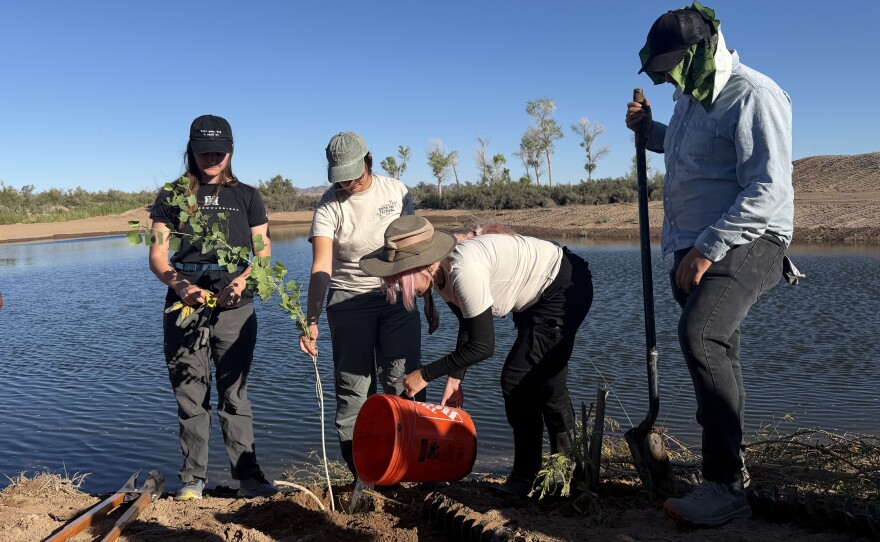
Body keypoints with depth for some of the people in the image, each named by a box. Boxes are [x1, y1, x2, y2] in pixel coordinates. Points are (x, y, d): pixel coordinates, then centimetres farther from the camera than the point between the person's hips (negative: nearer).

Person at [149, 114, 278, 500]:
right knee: (190, 395, 3)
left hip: (234, 308, 0)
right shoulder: (172, 198, 10)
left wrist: (243, 280, -14)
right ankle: (193, 479, 13)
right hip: (185, 306, 0)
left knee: (234, 394, 3)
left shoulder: (246, 196, 11)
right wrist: (180, 285, -17)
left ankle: (247, 476, 8)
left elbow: (263, 252, 6)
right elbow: (157, 255, 3)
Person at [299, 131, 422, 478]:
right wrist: (311, 321, -28)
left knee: (402, 383, 0)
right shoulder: (330, 205, -8)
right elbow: (321, 266, -18)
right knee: (353, 388, 1)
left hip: (397, 297, 2)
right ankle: (359, 472, 13)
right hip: (349, 301, -1)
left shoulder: (396, 191, 1)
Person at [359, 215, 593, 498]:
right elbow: (468, 327, 5)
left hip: (565, 288, -9)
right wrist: (455, 378, -2)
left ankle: (524, 480, 9)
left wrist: (425, 374, -23)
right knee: (545, 381, 18)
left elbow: (483, 345, -31)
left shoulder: (464, 269, -36)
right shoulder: (441, 274, -7)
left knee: (519, 379, -9)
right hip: (538, 296, 9)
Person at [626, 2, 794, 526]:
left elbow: (768, 191, -21)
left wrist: (709, 248, -23)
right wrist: (649, 129, 17)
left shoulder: (752, 95, -12)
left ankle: (727, 485, -23)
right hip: (696, 249, 9)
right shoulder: (691, 98, 15)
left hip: (743, 245, -9)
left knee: (701, 335, -30)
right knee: (716, 356, 13)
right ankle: (730, 473, 27)